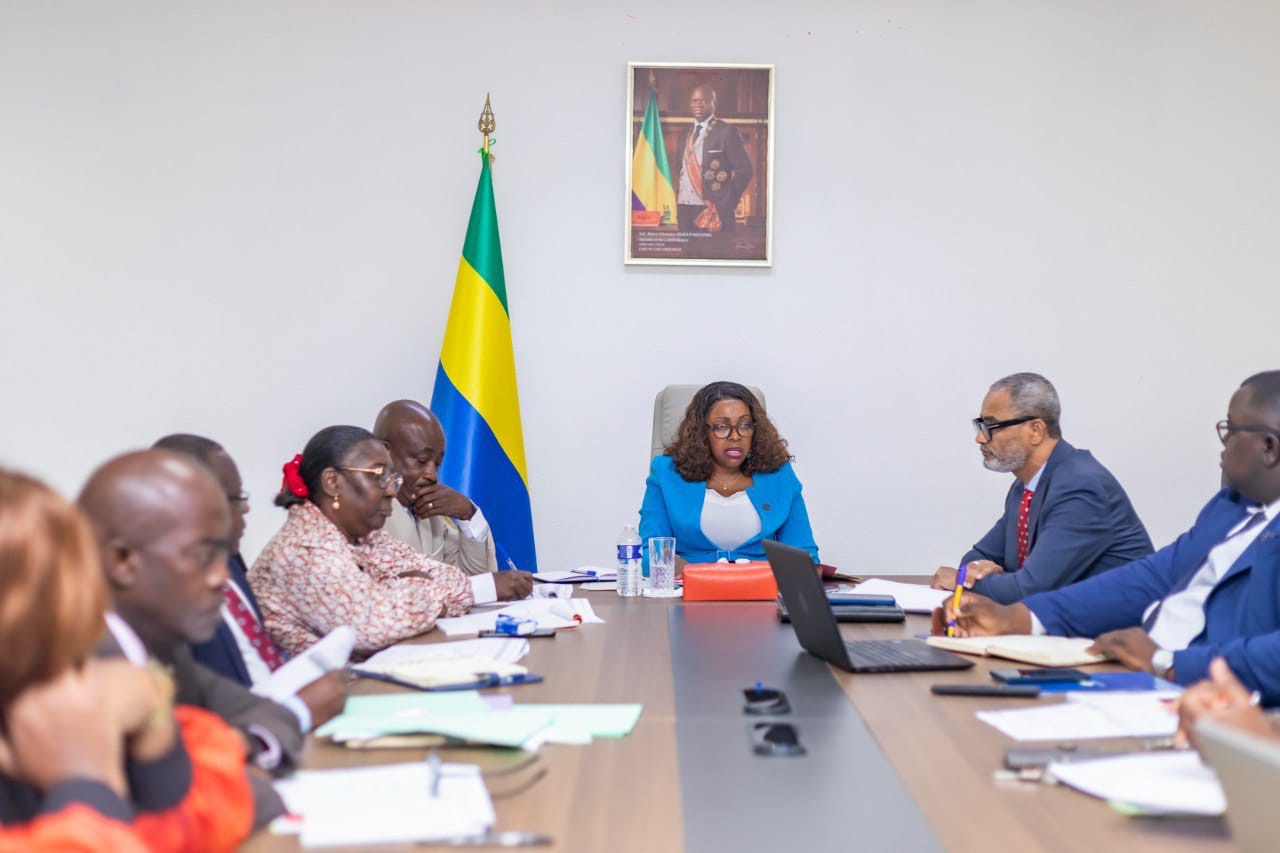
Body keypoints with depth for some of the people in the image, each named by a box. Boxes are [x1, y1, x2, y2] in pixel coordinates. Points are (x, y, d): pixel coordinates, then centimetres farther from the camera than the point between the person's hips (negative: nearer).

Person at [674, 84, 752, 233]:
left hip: (711, 210, -6)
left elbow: (743, 170, -6)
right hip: (683, 209, 6)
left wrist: (725, 207, -11)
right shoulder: (685, 135, 18)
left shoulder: (727, 132, -2)